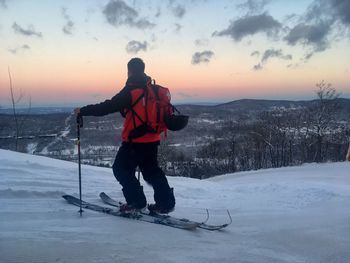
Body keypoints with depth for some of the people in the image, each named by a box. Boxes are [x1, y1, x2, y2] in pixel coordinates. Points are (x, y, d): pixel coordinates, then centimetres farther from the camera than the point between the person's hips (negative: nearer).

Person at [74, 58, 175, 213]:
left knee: (121, 169, 9)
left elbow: (108, 106, -16)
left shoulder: (130, 91, -15)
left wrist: (83, 111, -8)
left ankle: (136, 202, 7)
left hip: (135, 141, -7)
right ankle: (166, 202, 17)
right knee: (151, 170, 19)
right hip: (152, 139, 7)